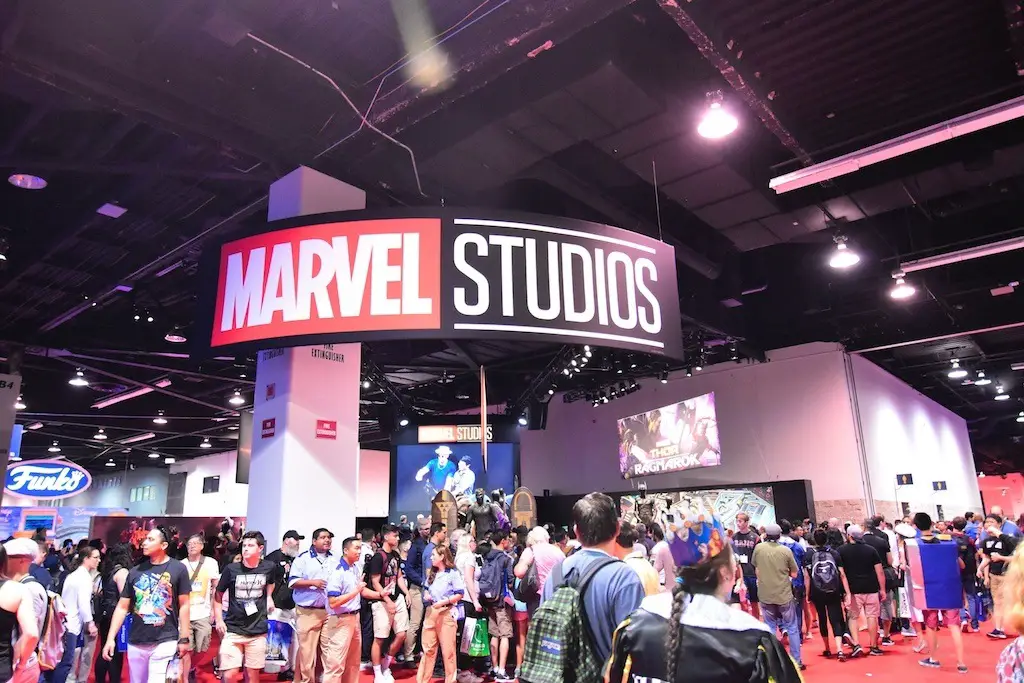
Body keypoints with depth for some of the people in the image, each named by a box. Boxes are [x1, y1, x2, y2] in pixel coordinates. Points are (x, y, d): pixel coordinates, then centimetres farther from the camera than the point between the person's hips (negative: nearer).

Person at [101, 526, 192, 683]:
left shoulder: (178, 569, -6)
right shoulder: (136, 571, 5)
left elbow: (183, 605, -4)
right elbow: (122, 607, 8)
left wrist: (184, 638, -5)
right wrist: (110, 639, 0)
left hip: (165, 641, -4)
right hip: (136, 643, 4)